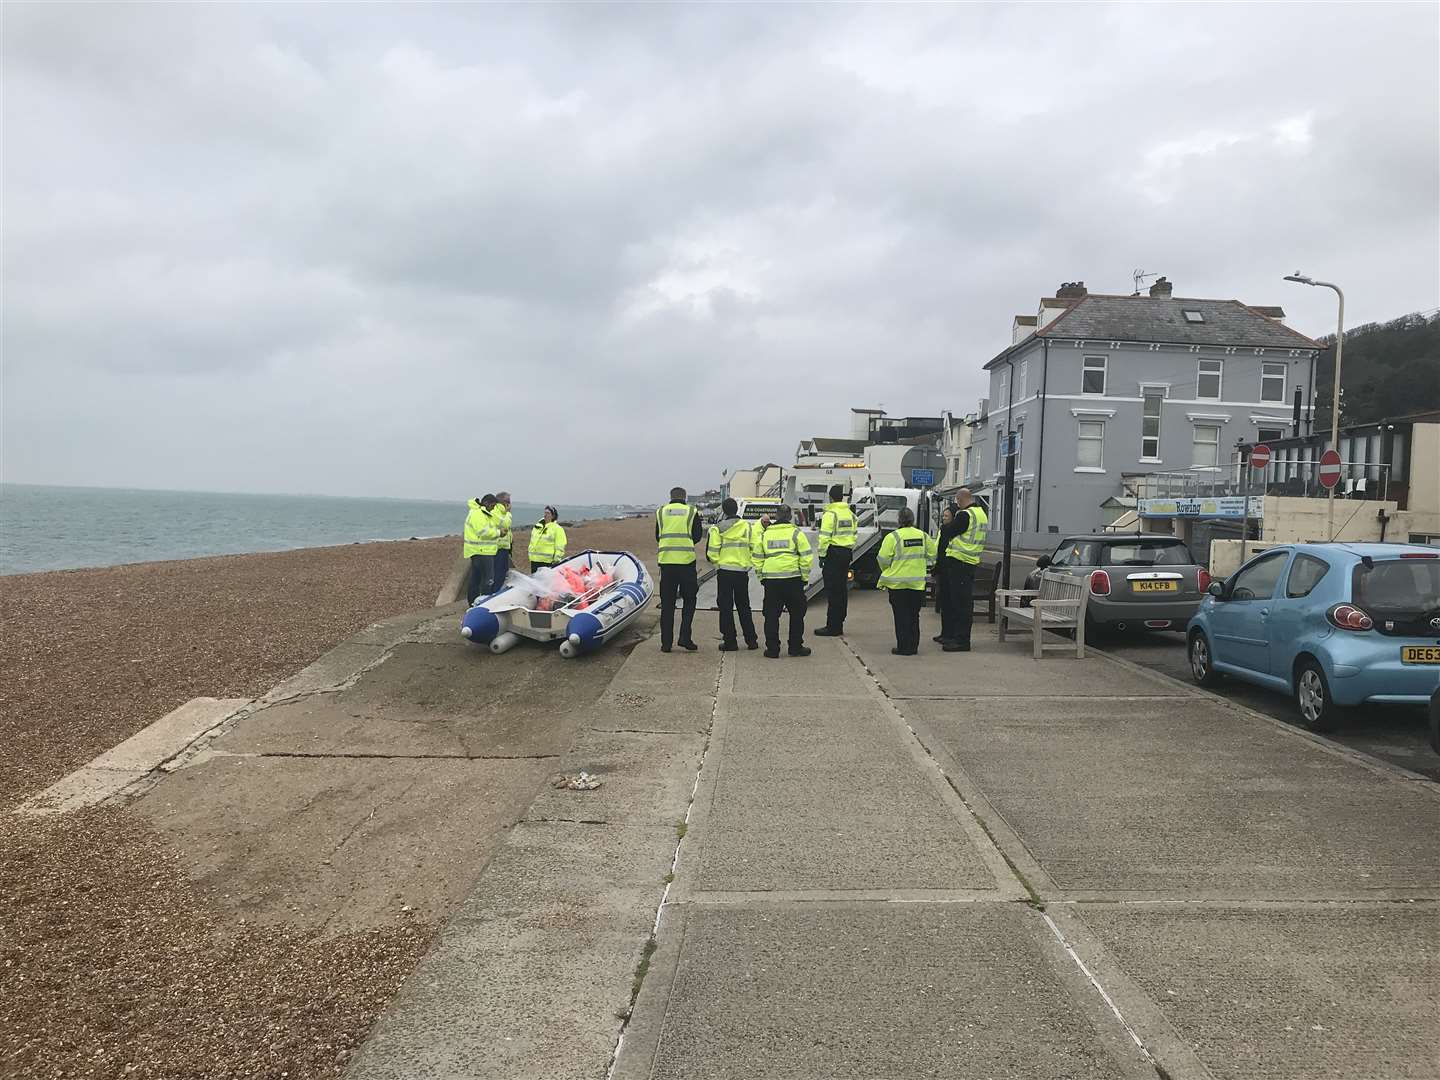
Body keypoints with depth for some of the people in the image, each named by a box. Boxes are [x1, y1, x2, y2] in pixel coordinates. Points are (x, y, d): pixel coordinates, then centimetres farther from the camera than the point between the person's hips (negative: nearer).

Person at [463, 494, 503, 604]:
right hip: (481, 551, -11)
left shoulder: (482, 512, 20)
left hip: (479, 551, 11)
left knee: (475, 579, 15)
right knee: (488, 579, -12)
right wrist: (498, 533, -10)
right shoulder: (478, 514, -15)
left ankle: (472, 602, 22)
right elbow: (484, 532, -21)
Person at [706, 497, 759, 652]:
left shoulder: (717, 528, -6)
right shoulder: (748, 527, 3)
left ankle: (730, 641, 2)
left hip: (724, 571, -3)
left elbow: (711, 552, -9)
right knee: (743, 606, 14)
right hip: (743, 571, 3)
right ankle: (751, 640, 14)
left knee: (726, 607, 3)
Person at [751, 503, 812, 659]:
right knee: (796, 614, 10)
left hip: (771, 580, 2)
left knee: (771, 616, 7)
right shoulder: (796, 533, 0)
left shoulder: (764, 534, 9)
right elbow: (806, 557, -3)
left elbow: (757, 557, 12)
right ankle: (796, 647, 13)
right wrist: (805, 576, 6)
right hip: (793, 579, -2)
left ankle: (772, 649, 7)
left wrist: (761, 576, 20)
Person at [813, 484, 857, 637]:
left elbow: (824, 537, -15)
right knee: (842, 589, 12)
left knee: (832, 590, -6)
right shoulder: (850, 513, 13)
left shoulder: (830, 513, -11)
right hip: (847, 553, 8)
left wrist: (822, 555, -8)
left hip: (833, 552, -8)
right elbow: (853, 534, 17)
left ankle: (832, 626, -6)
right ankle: (839, 624, 17)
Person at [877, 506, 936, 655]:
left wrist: (886, 570, 9)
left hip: (897, 583, -4)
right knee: (914, 615, 14)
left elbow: (883, 559, -12)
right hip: (918, 583, 4)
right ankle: (913, 646, 18)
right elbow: (932, 556, 11)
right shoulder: (923, 536, 2)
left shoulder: (892, 537, -13)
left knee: (901, 616, 3)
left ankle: (904, 647, 4)